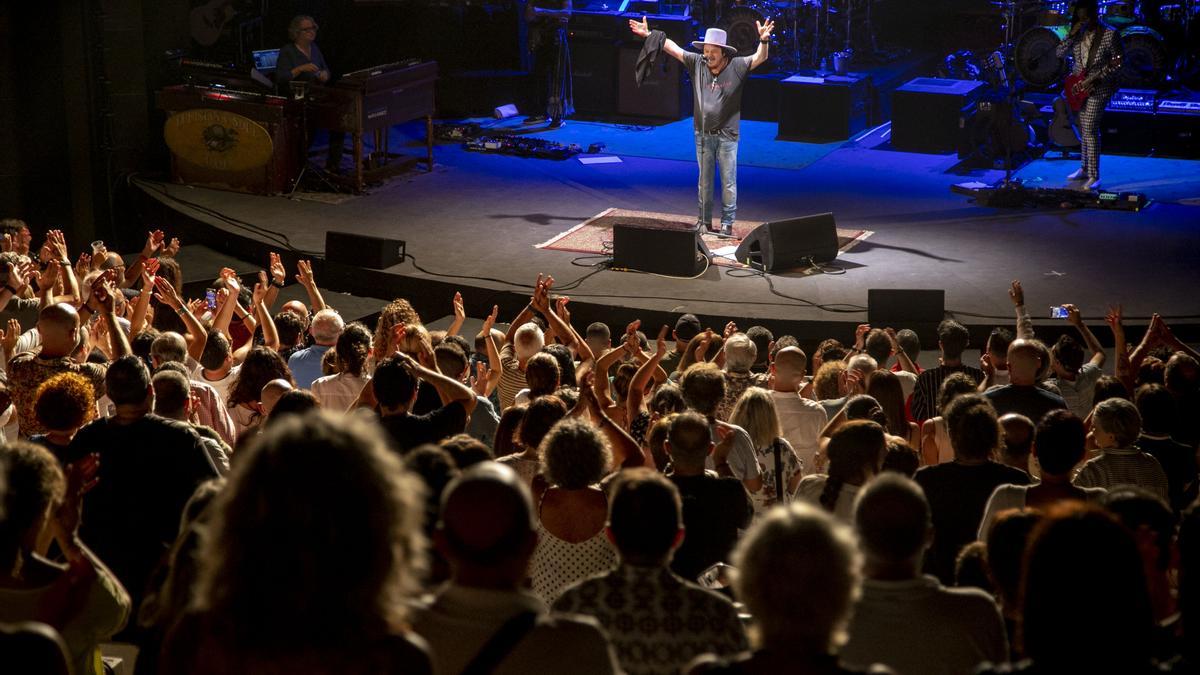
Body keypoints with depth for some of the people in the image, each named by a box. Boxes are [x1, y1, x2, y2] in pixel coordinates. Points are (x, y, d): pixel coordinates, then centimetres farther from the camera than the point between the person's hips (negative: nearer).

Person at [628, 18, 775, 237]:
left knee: (728, 181, 2)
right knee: (704, 180, 12)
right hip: (703, 135, 3)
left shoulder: (736, 66, -8)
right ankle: (704, 221, 20)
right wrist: (649, 35, -1)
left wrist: (764, 40, -38)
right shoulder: (697, 63, -1)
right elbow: (673, 48, 2)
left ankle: (727, 223, 9)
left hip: (727, 135, -3)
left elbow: (760, 58, -18)